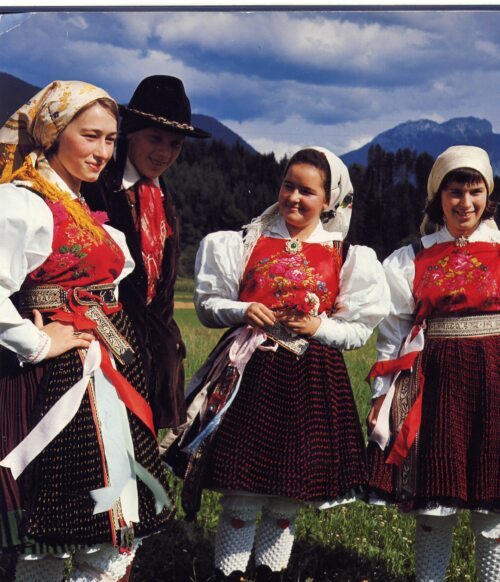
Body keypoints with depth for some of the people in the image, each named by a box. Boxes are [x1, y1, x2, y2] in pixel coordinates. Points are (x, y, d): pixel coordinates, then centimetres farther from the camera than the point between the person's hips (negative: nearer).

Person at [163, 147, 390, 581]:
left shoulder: (345, 257, 5)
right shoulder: (246, 243, 6)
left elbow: (359, 330, 5)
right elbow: (208, 304, 7)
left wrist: (319, 327, -12)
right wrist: (243, 311, -12)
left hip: (311, 379, 1)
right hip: (250, 372, -1)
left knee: (287, 502, 9)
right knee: (241, 500, 1)